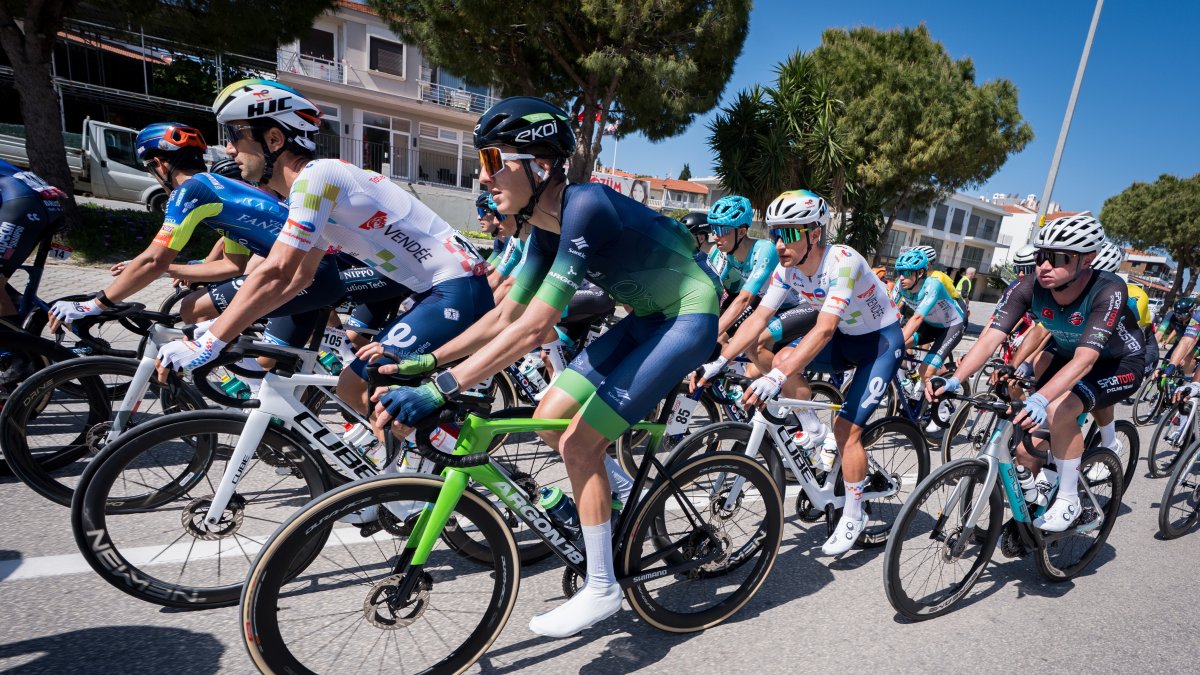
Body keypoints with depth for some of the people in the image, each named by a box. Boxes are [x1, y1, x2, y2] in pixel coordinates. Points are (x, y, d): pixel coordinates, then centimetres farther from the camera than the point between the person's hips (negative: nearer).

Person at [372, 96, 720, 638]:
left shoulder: (585, 206, -28)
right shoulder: (546, 227, -1)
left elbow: (533, 329, -34)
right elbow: (505, 316, 2)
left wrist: (438, 389, -34)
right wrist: (424, 361, -3)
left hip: (689, 318, -8)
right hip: (647, 317, 8)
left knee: (580, 443, -11)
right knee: (550, 416, 1)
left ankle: (601, 590, 8)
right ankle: (627, 495, 25)